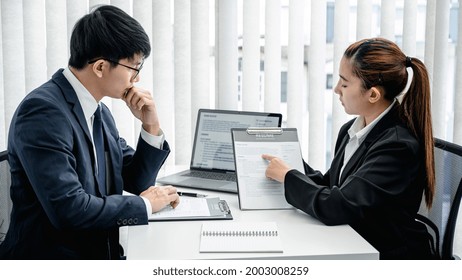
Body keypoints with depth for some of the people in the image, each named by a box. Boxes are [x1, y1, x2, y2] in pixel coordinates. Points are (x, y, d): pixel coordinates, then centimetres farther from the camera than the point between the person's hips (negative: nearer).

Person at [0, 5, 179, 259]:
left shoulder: (100, 111, 9)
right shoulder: (43, 110, -18)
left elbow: (136, 182, 15)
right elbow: (67, 208, -26)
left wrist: (151, 126, 0)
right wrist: (145, 204, -13)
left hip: (101, 254, 8)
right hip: (53, 256, -7)